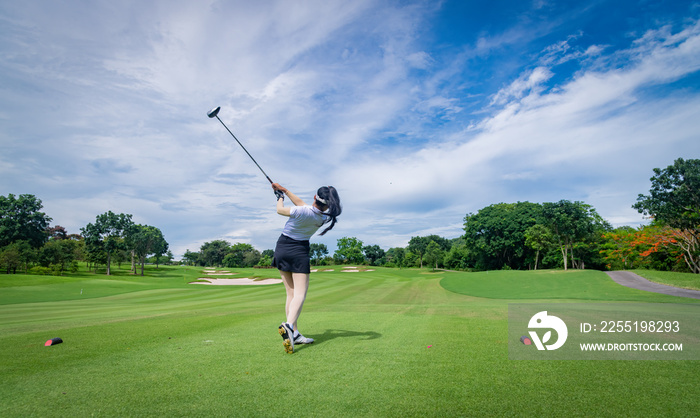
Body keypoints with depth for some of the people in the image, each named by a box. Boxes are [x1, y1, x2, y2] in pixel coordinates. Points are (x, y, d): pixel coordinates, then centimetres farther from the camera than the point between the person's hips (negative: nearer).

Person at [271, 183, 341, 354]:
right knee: (300, 294, -5)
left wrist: (280, 197, 20)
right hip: (299, 251, -1)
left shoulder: (301, 212, -21)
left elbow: (280, 210, -1)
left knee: (291, 293, 7)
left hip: (282, 248, 1)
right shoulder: (325, 216, -9)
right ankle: (289, 325, -31)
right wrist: (284, 190, 12)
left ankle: (294, 333, 6)